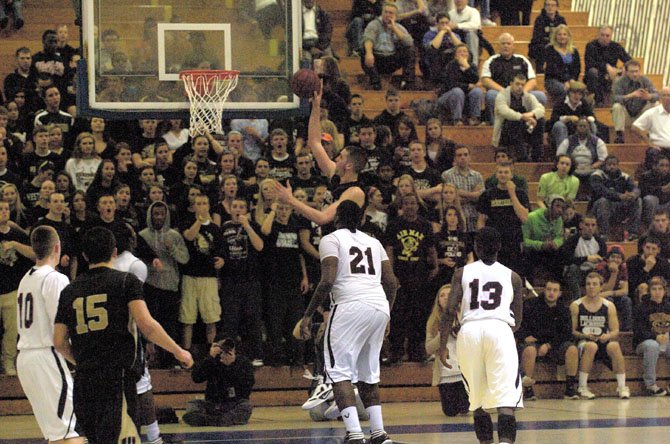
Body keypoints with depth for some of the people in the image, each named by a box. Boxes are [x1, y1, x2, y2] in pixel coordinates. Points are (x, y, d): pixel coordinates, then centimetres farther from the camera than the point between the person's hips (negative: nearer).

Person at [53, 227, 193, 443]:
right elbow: (147, 325, -10)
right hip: (117, 377, -5)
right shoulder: (126, 281, 0)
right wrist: (178, 352, 1)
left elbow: (59, 342, 11)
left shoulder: (69, 291, 13)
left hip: (84, 380, 5)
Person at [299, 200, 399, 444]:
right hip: (380, 307, 6)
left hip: (350, 306, -6)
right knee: (367, 375, 18)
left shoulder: (331, 240, 4)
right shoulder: (374, 242, 22)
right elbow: (391, 282, 17)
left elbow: (328, 281, -9)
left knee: (340, 372, -4)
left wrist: (308, 314, -4)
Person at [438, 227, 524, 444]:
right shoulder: (512, 277, 16)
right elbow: (517, 321, 18)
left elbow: (450, 312, 4)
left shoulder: (462, 273, 15)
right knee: (505, 400, -9)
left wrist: (442, 346, 8)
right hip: (499, 330, -1)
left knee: (478, 401, 16)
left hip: (469, 331, 1)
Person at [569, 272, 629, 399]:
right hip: (583, 342, -2)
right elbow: (572, 331, 0)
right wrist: (585, 336, -18)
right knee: (591, 346, -38)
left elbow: (616, 331, 6)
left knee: (614, 346, -33)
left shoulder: (609, 306, 9)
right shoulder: (576, 306, 4)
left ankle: (622, 387, -26)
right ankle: (582, 388, -30)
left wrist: (607, 336, -16)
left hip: (604, 342, 2)